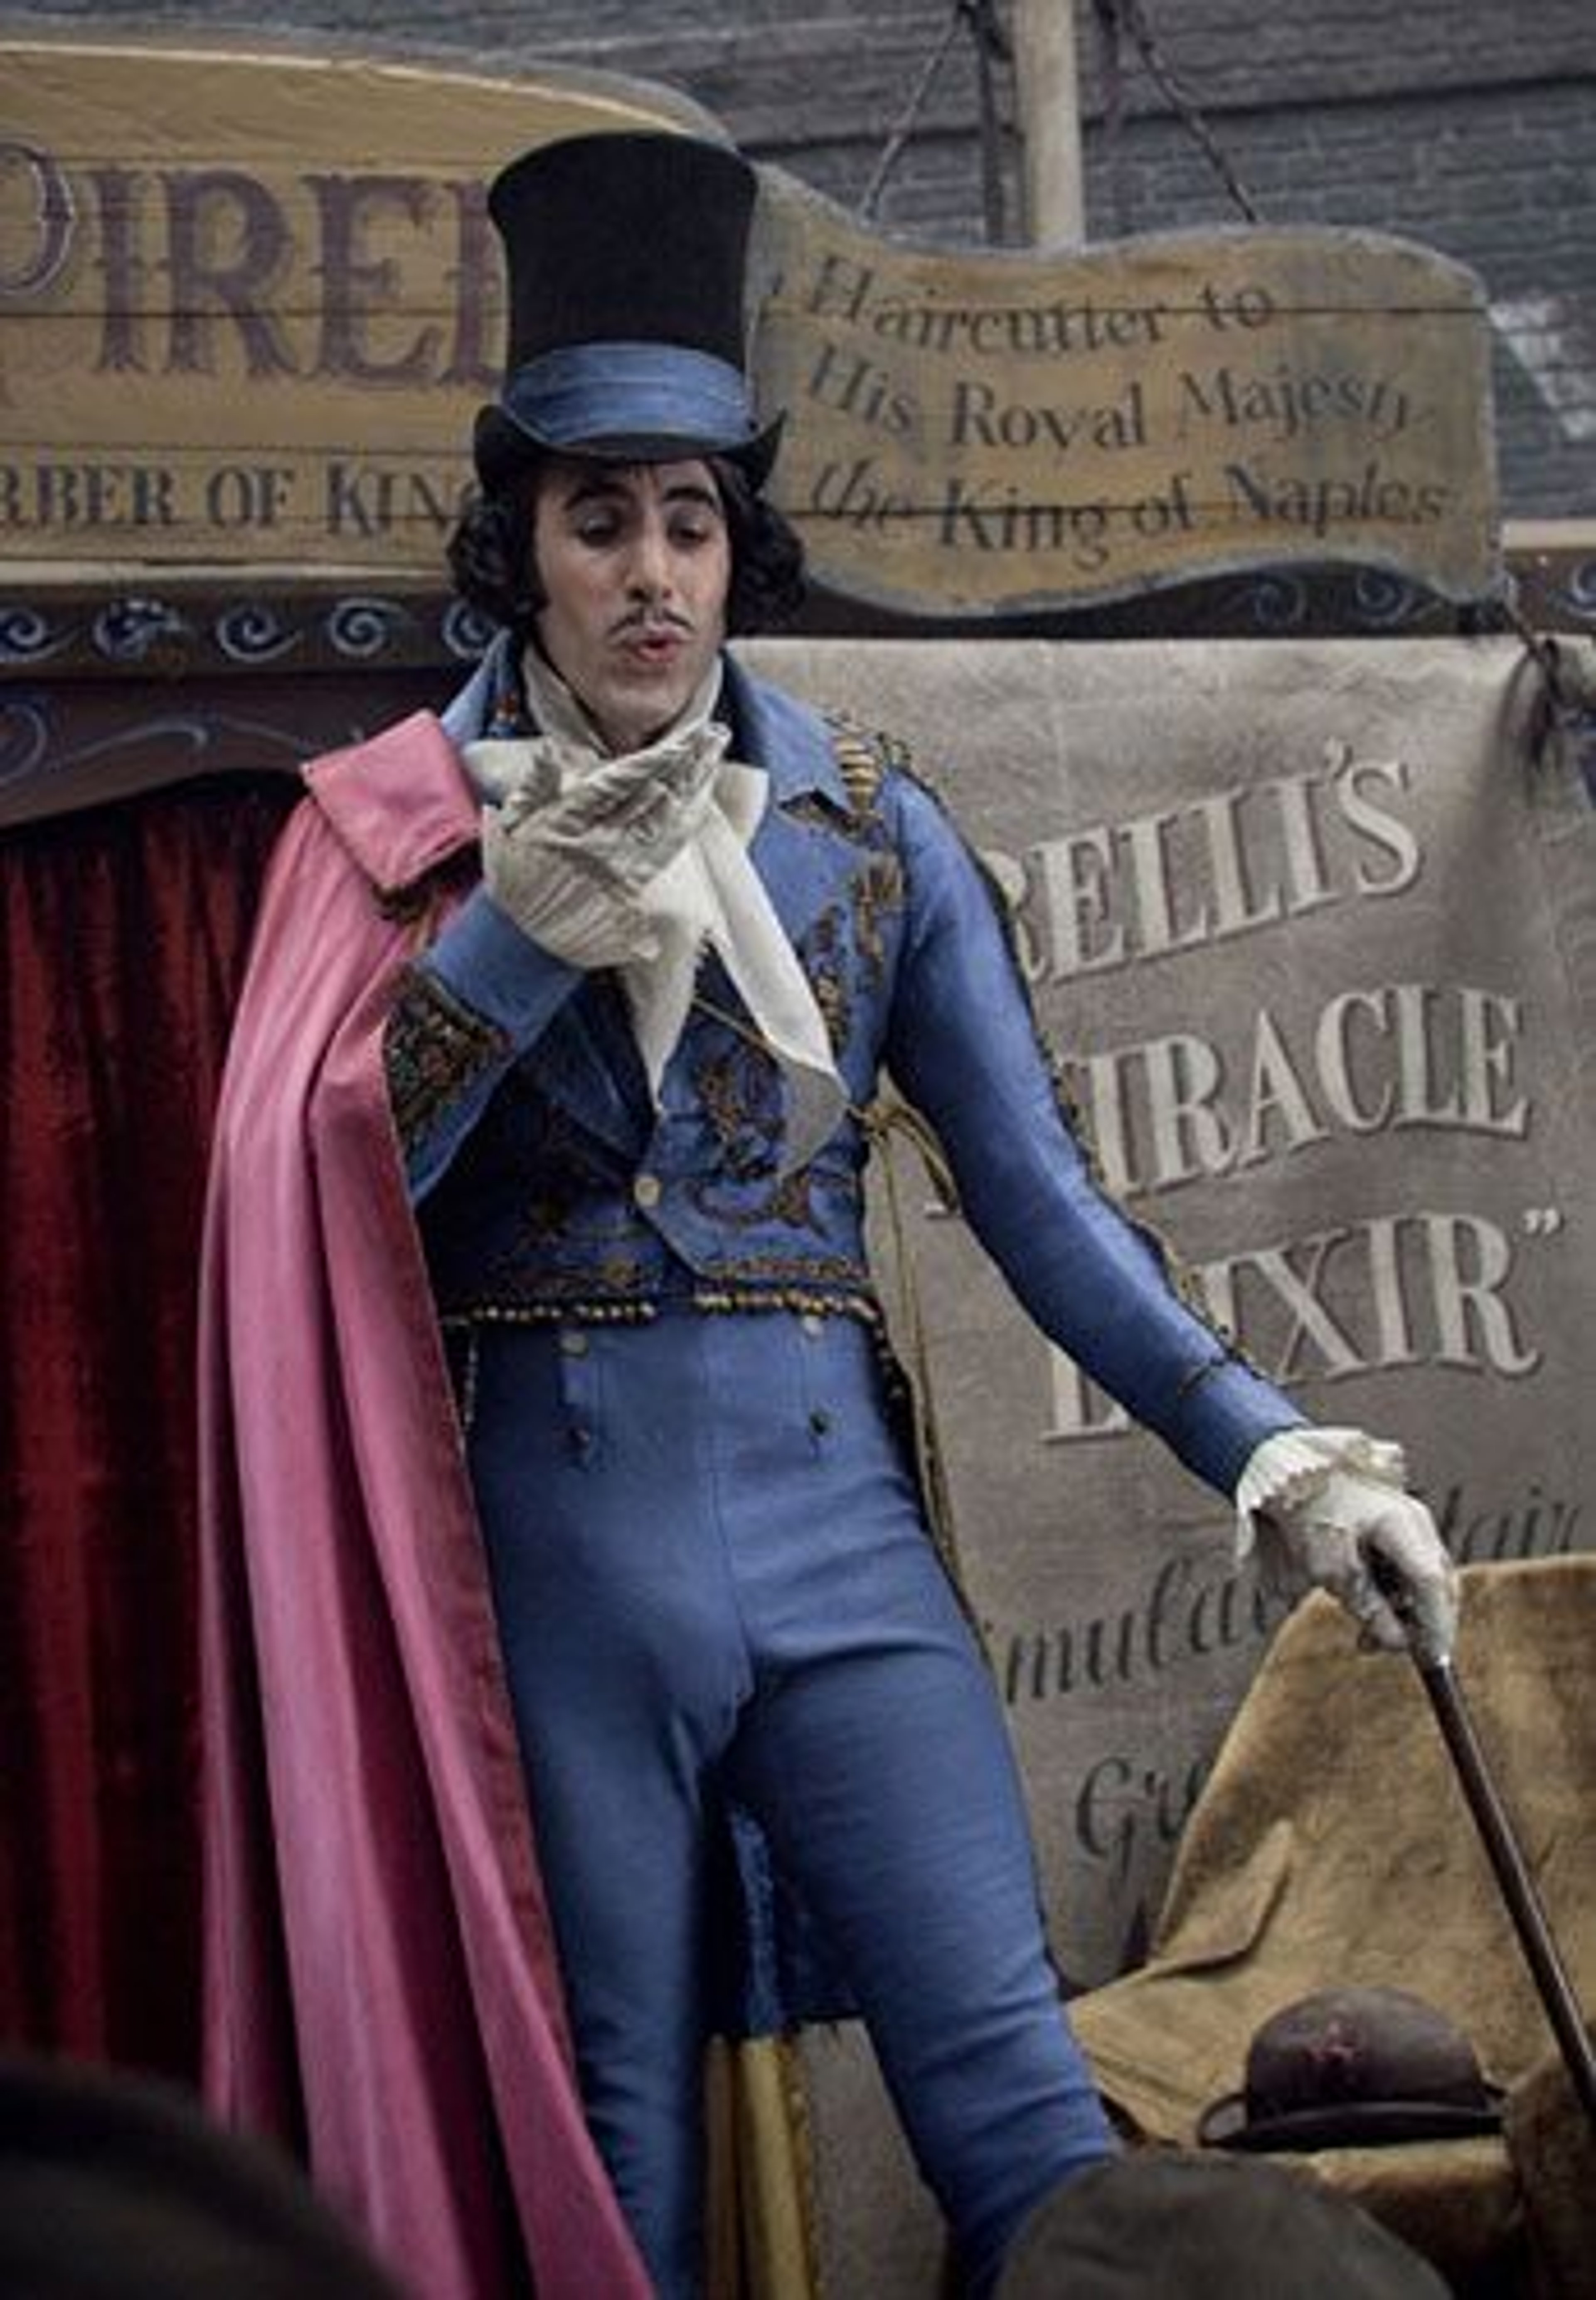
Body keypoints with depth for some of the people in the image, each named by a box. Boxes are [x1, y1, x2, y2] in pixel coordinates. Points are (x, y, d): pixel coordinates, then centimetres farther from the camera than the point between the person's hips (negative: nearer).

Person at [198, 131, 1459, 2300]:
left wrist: (1267, 1452, -8)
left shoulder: (867, 828, 7)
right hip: (552, 1539, -1)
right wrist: (516, 944, -18)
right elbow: (307, 1204, -9)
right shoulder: (397, 826, 3)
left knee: (1021, 2097, -9)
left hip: (835, 1519, 1)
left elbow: (1043, 1202, 3)